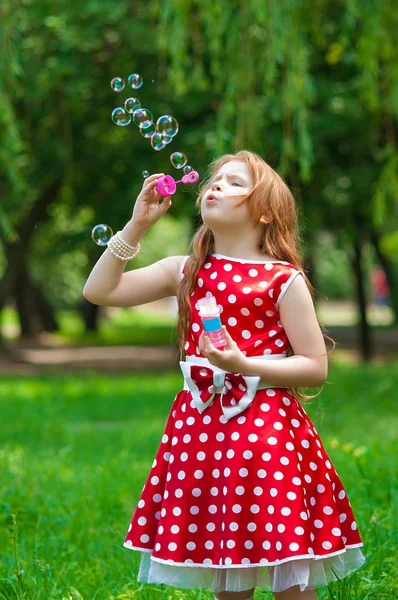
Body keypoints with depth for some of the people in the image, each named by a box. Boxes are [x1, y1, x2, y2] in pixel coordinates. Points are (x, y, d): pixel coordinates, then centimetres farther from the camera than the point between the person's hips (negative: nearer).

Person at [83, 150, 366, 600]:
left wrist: (243, 364, -19)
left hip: (267, 430, -4)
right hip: (200, 425, 4)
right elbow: (99, 290, 6)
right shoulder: (185, 272, 9)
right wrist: (137, 225, 0)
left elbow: (316, 367, -6)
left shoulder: (284, 280, -5)